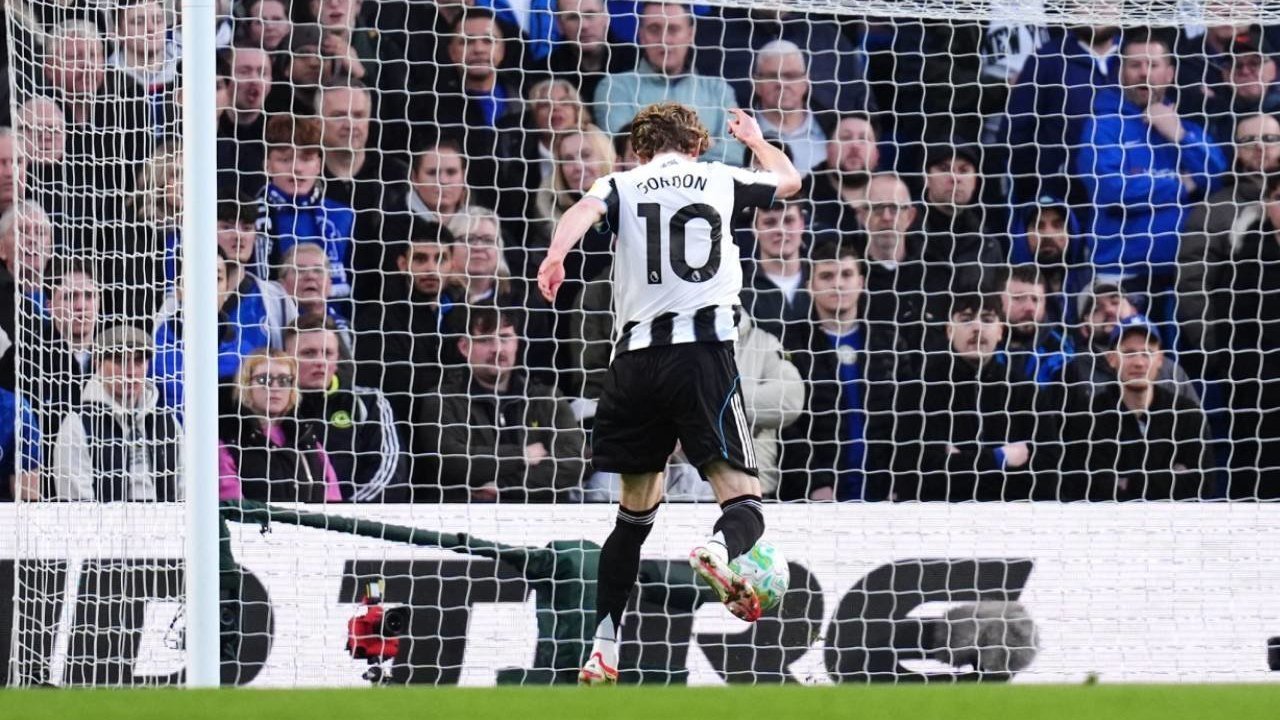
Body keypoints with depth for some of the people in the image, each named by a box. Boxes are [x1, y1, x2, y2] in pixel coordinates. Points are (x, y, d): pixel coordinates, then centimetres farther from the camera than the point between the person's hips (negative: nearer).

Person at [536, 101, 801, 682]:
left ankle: (602, 651, 10)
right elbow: (789, 181, 35)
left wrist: (555, 257, -28)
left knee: (636, 509, 16)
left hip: (635, 357, 2)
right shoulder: (720, 180, 15)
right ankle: (719, 550, -42)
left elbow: (584, 211, -12)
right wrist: (754, 138, 53)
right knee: (743, 500, -5)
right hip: (704, 348, -2)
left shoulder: (622, 186, 12)